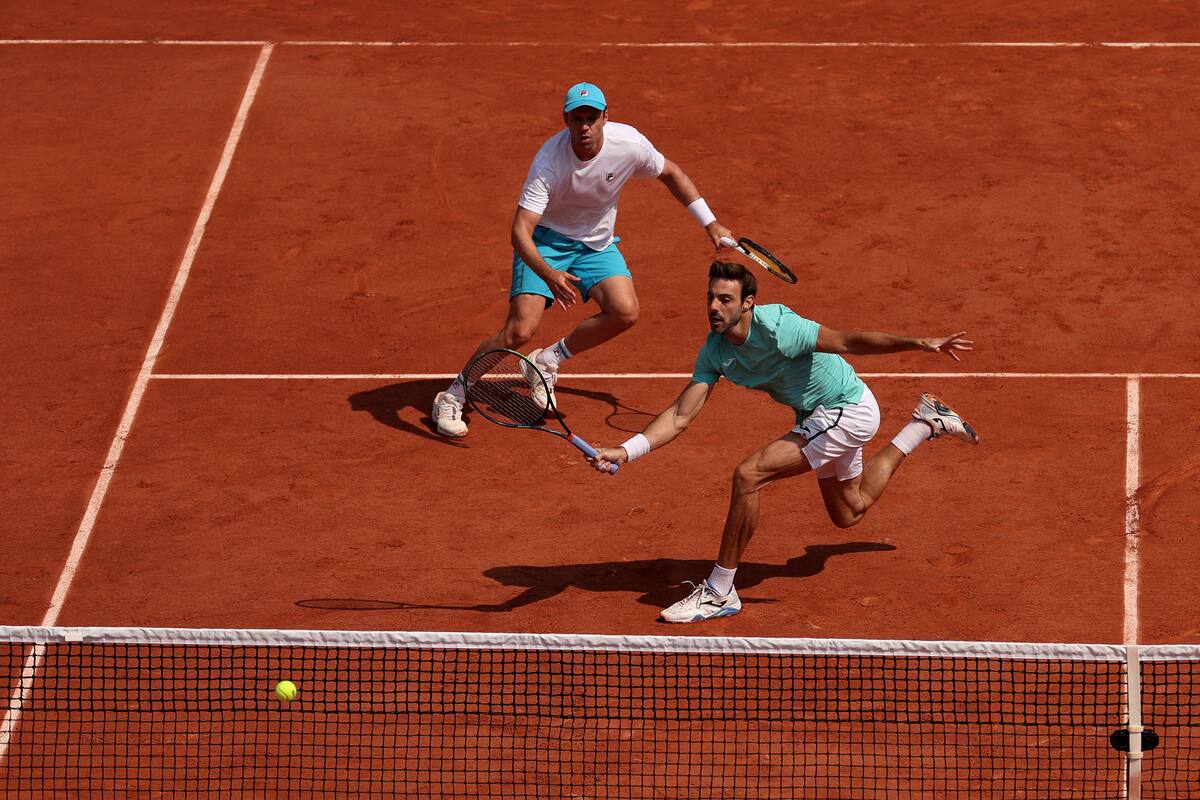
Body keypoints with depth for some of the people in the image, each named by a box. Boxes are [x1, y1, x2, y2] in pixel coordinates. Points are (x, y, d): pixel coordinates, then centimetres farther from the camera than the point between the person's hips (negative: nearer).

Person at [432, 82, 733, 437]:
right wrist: (548, 274, -53)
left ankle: (547, 361, 4)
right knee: (520, 330, -20)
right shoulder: (549, 160, -31)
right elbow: (521, 230, -36)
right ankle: (451, 397, -2)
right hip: (545, 239, -4)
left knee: (625, 313, -20)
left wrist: (710, 224, 3)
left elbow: (671, 173, 2)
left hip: (596, 243, 4)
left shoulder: (630, 144, -21)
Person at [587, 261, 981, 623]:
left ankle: (719, 592, -11)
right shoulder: (715, 351, -9)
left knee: (749, 475, -22)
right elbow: (680, 416, -9)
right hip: (817, 415, 9)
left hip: (849, 410, -9)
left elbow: (848, 342, -30)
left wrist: (918, 344, -40)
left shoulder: (777, 329, -31)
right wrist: (625, 451, -21)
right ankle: (925, 423, 46)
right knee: (848, 513, 29)